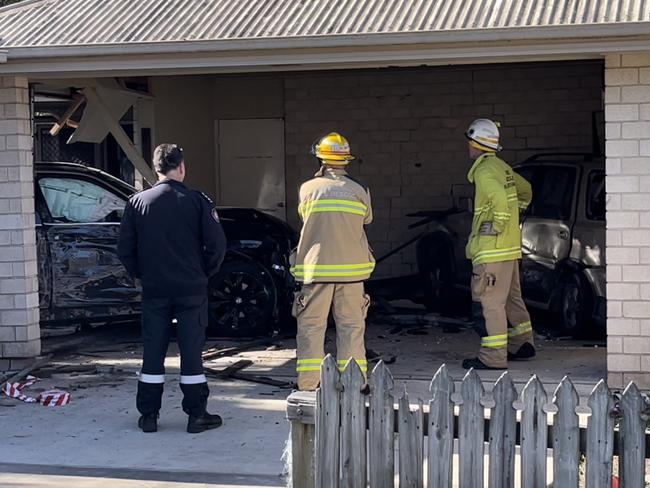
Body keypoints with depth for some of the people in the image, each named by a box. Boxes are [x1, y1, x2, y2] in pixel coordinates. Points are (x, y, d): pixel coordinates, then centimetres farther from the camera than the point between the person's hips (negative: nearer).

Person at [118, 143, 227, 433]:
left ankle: (148, 416, 12)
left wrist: (141, 275, 14)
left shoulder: (138, 202, 0)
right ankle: (197, 416, 9)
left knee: (153, 353, 9)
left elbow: (125, 249, 1)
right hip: (192, 290, -2)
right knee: (191, 351, 5)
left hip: (154, 290, 2)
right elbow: (217, 244, -8)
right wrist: (205, 273, 6)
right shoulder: (197, 201, -6)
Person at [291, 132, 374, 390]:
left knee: (311, 325, 6)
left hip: (316, 267, -1)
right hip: (351, 267, 1)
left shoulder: (308, 188, -2)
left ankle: (308, 383, 5)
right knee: (351, 325, 10)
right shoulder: (360, 190, 1)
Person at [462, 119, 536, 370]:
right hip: (509, 247, 10)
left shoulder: (485, 171, -16)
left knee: (488, 302, -8)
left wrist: (497, 226, -21)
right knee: (511, 298, 20)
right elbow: (525, 190, 30)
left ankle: (493, 356, -8)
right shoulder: (503, 168, 15)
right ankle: (522, 344, 29)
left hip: (492, 249, -10)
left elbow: (500, 199, -31)